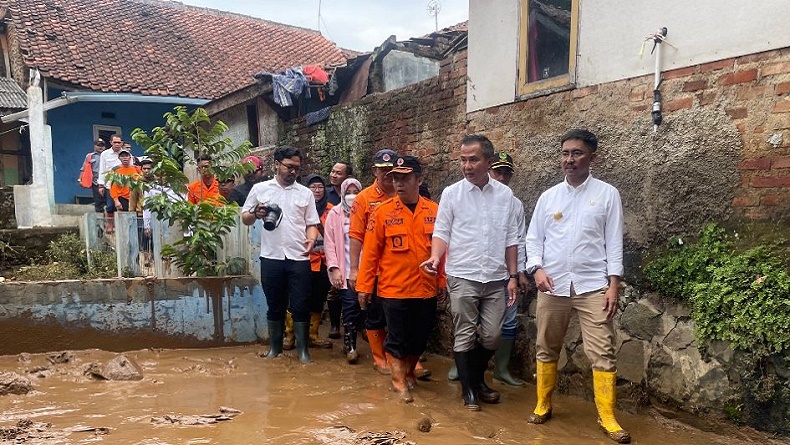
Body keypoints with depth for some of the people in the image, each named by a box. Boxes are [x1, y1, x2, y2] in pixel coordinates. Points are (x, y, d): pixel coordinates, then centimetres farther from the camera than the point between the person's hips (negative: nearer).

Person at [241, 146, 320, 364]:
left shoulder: (305, 193, 9)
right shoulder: (260, 189, 8)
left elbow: (312, 223, 9)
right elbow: (245, 218, 12)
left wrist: (311, 240, -11)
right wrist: (255, 214, -10)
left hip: (298, 258, 0)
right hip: (271, 257, 0)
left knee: (300, 306, 2)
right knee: (275, 305, 11)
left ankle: (302, 349, 13)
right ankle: (275, 347, 24)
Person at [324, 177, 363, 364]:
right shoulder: (335, 214, 4)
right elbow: (329, 243, 0)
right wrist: (334, 268, -9)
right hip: (345, 269, -2)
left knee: (359, 306, 4)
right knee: (351, 307, -7)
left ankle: (350, 344, 18)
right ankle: (350, 346, 5)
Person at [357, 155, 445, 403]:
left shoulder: (434, 211, 0)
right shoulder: (383, 212, -6)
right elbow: (370, 251, -5)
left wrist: (442, 281, 6)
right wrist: (364, 286, -4)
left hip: (427, 289, 3)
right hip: (394, 289, -3)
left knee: (421, 338, 15)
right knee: (397, 339, 6)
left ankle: (409, 372, 38)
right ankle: (399, 382, 23)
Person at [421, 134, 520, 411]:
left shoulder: (505, 194, 4)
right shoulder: (451, 193, -1)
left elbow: (511, 239, 8)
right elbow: (442, 232, -2)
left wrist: (513, 276, 5)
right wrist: (436, 256, -22)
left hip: (496, 279, 2)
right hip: (463, 277, -2)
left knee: (491, 337, 9)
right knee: (465, 337, 6)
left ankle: (478, 380, 34)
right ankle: (469, 390, 22)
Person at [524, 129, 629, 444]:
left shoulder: (607, 194, 1)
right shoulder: (548, 197, 7)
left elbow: (614, 242, 0)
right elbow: (534, 239, 8)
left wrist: (614, 284, -7)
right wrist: (537, 269, -8)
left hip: (593, 286, -2)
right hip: (552, 286, 3)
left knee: (602, 353, -3)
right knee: (547, 349, 12)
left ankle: (607, 417, 8)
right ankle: (543, 405, 26)